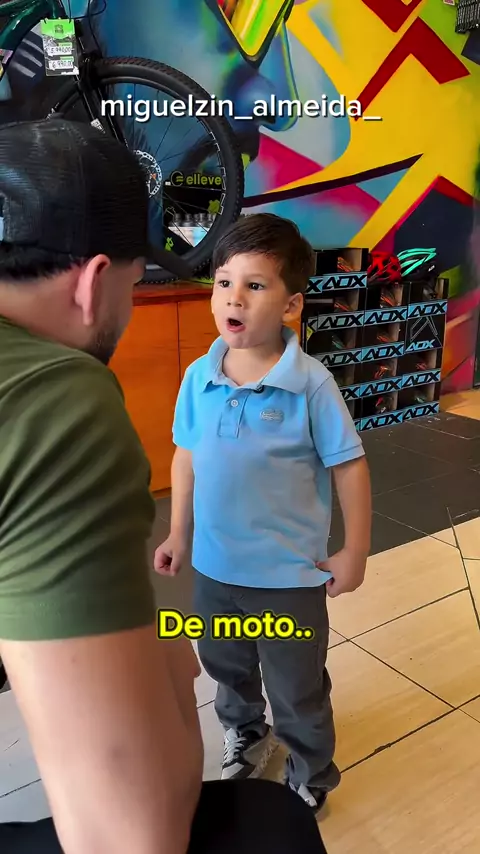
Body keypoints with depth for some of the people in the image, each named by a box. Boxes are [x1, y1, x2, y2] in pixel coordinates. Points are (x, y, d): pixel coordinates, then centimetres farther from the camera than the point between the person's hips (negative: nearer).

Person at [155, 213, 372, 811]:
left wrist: (354, 552, -7)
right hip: (214, 567, 5)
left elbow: (349, 466, -12)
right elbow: (186, 458, 5)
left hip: (289, 575, -4)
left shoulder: (310, 384, -20)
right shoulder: (197, 378, -7)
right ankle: (246, 736, 60)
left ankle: (310, 786, 46)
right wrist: (179, 534, 9)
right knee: (226, 667, 28)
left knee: (299, 695, 17)